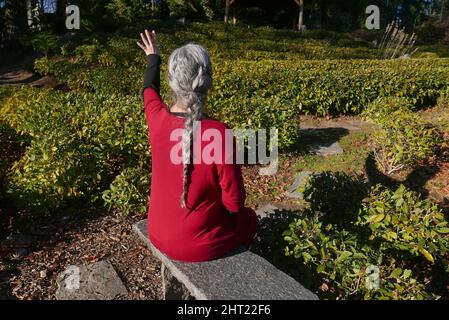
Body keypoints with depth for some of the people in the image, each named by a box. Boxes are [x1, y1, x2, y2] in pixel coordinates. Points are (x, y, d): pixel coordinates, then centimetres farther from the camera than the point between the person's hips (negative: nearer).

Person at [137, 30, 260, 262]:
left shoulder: (157, 118, -15)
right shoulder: (219, 134, -30)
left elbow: (149, 89, 10)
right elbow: (234, 202, -19)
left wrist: (153, 58, 27)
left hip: (158, 234, 5)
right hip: (199, 246, -4)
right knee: (249, 218, 25)